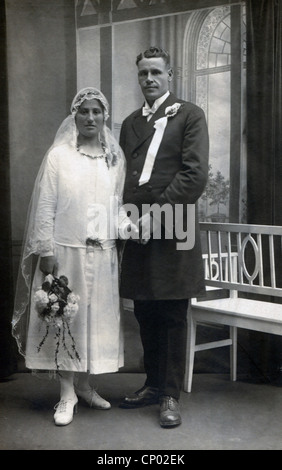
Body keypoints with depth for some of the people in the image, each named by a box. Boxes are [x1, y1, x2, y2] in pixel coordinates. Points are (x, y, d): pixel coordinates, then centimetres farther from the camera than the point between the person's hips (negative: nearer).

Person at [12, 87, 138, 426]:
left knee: (98, 318, 9)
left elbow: (118, 205, 13)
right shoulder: (58, 156, -3)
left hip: (103, 254, 4)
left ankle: (85, 386, 25)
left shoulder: (115, 158, 7)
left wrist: (126, 226, -7)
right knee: (65, 320, 1)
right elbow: (45, 208, -5)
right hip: (66, 251, -3)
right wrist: (46, 252, -9)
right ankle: (67, 394, 13)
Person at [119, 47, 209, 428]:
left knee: (172, 317, 2)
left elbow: (195, 174, -10)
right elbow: (125, 175, 17)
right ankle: (153, 384, 27)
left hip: (173, 230, -5)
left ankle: (171, 395, 12)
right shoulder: (130, 123, 18)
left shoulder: (190, 116, 0)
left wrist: (155, 215, -14)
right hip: (137, 229, 5)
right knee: (146, 315, 12)